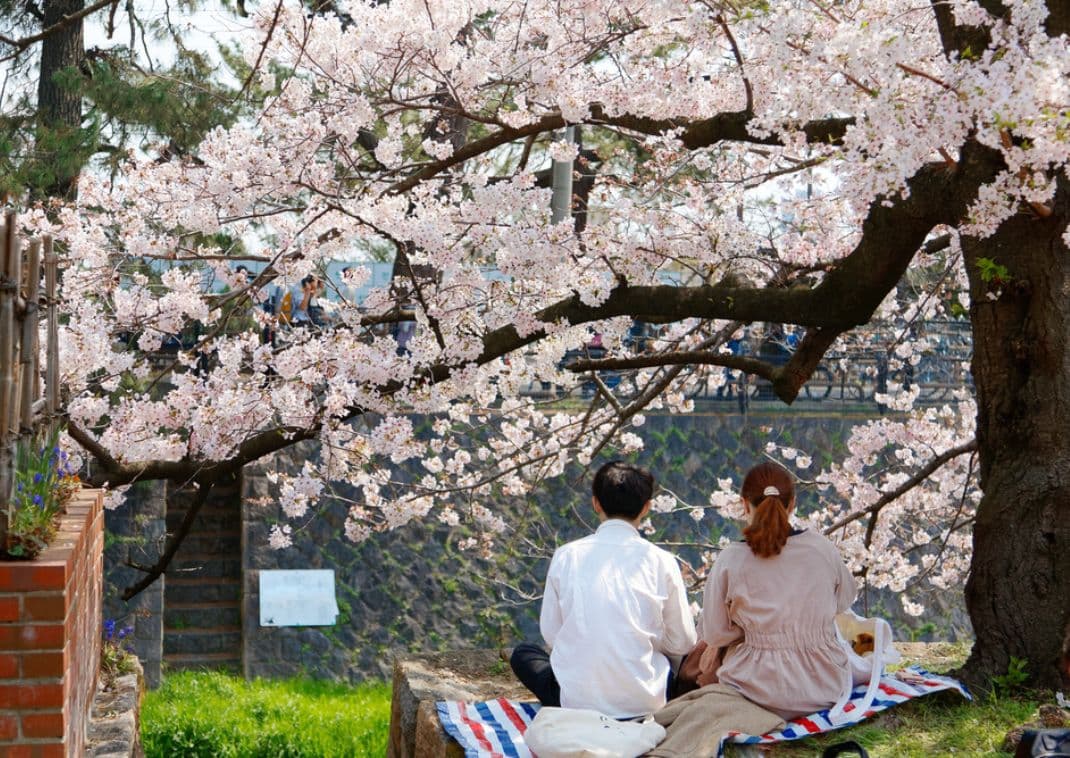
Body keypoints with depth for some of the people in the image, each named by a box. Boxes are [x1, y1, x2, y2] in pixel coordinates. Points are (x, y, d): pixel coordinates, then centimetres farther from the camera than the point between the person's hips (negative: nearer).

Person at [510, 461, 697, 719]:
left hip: (578, 699, 0)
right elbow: (683, 642, 3)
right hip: (644, 703, 1)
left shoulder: (566, 556, -3)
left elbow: (550, 633, 4)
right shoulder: (661, 561, -5)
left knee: (522, 654, 29)